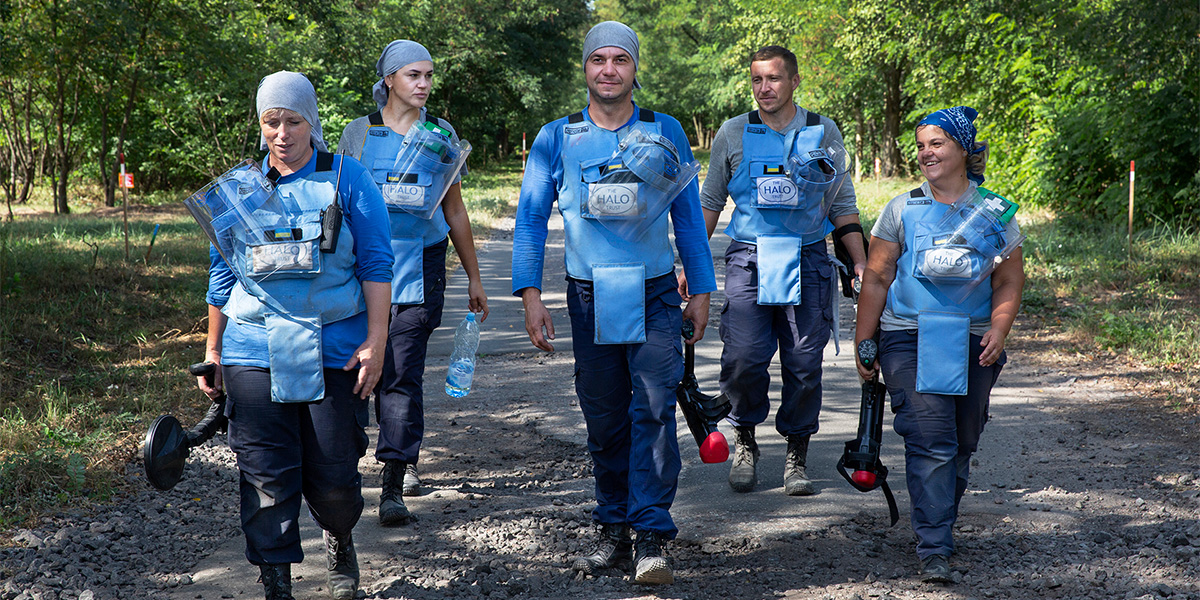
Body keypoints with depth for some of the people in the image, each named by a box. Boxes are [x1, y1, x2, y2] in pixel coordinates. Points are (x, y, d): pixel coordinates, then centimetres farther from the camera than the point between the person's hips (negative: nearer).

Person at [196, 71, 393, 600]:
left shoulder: (347, 178, 2)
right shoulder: (239, 188, 10)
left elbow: (375, 263, 0)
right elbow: (222, 274, 17)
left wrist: (376, 341, -7)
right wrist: (212, 348, 17)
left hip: (335, 350, -2)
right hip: (254, 352, 2)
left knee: (334, 476, 2)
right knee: (266, 476, -2)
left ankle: (339, 539, 35)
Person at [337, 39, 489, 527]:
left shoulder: (442, 135, 10)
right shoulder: (360, 133, 6)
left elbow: (455, 211, 15)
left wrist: (473, 278, 15)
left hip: (422, 265, -1)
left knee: (404, 372, -9)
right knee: (375, 366, 7)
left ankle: (393, 486, -11)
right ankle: (404, 456, 30)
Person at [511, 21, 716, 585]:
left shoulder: (665, 133, 6)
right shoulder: (556, 138, 5)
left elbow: (688, 215, 11)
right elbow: (531, 217, 5)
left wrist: (701, 291, 8)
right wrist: (530, 295, -3)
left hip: (654, 295, -1)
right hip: (590, 299, 1)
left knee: (654, 410, -13)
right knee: (604, 420, 7)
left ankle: (652, 537, -11)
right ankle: (614, 532, 18)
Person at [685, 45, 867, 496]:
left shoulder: (823, 132, 8)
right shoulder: (733, 133, 7)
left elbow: (842, 205, 14)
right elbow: (710, 202, 15)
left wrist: (861, 262, 6)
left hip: (808, 261, 1)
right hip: (748, 260, 0)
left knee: (804, 364, -2)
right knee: (743, 358, -11)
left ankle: (797, 454, 14)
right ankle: (745, 440, 13)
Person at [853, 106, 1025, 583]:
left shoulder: (994, 212, 8)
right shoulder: (902, 209, 5)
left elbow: (1009, 281, 9)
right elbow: (876, 279, 6)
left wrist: (998, 328, -9)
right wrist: (863, 341, 2)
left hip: (972, 343, 2)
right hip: (910, 339, -2)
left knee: (961, 444, 8)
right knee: (930, 440, -13)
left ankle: (940, 525, 28)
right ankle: (934, 548, -12)